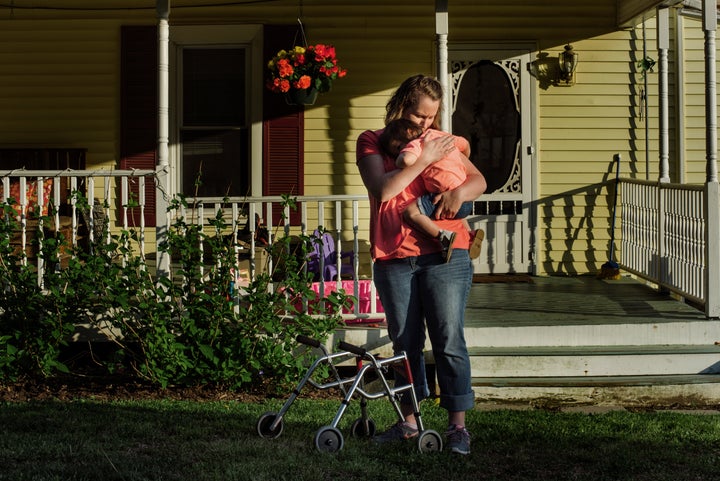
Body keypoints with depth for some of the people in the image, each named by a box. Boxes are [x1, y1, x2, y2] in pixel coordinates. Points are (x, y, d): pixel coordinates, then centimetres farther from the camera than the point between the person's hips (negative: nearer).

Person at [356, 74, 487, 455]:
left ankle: (457, 425, 0)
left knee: (449, 341, -4)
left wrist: (460, 191, -9)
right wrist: (423, 159, -14)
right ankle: (408, 421, 19)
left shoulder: (441, 141, 12)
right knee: (405, 342, 8)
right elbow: (382, 189, -11)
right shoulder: (372, 142, 5)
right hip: (394, 261, 0)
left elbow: (479, 181, 12)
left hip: (444, 256, 0)